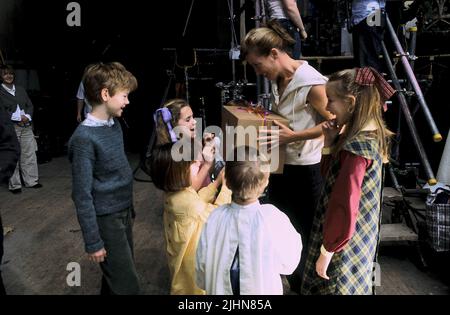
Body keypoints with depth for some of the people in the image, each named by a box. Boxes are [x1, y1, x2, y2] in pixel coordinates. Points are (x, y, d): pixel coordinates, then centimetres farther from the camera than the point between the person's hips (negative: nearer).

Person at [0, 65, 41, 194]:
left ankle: (31, 181, 17)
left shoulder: (20, 89, 15)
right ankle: (15, 185, 7)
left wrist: (27, 116, -5)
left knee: (30, 154, 7)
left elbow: (30, 105, 14)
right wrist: (19, 118, -13)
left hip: (26, 126, 5)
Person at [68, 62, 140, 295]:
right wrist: (93, 242, -16)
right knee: (127, 285, -1)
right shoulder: (85, 137, -22)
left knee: (117, 275, 21)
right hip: (106, 219, -8)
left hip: (124, 212, 8)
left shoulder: (114, 123, 3)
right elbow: (82, 195, -20)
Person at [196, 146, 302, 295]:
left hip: (221, 289, 1)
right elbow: (288, 265, -12)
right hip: (264, 289, -1)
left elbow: (202, 268, -10)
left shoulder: (215, 218, -22)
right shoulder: (275, 219, -28)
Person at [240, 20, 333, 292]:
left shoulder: (311, 83, -22)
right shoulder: (278, 79, 3)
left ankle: (302, 285, 31)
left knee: (302, 233, 8)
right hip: (280, 165, 8)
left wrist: (293, 136, -25)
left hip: (305, 171, -8)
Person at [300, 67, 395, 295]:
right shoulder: (370, 136, 4)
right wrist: (330, 143, -2)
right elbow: (331, 176, 13)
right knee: (351, 287, 24)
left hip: (344, 244, -9)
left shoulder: (356, 146, -26)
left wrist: (326, 252, -18)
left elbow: (345, 206, -27)